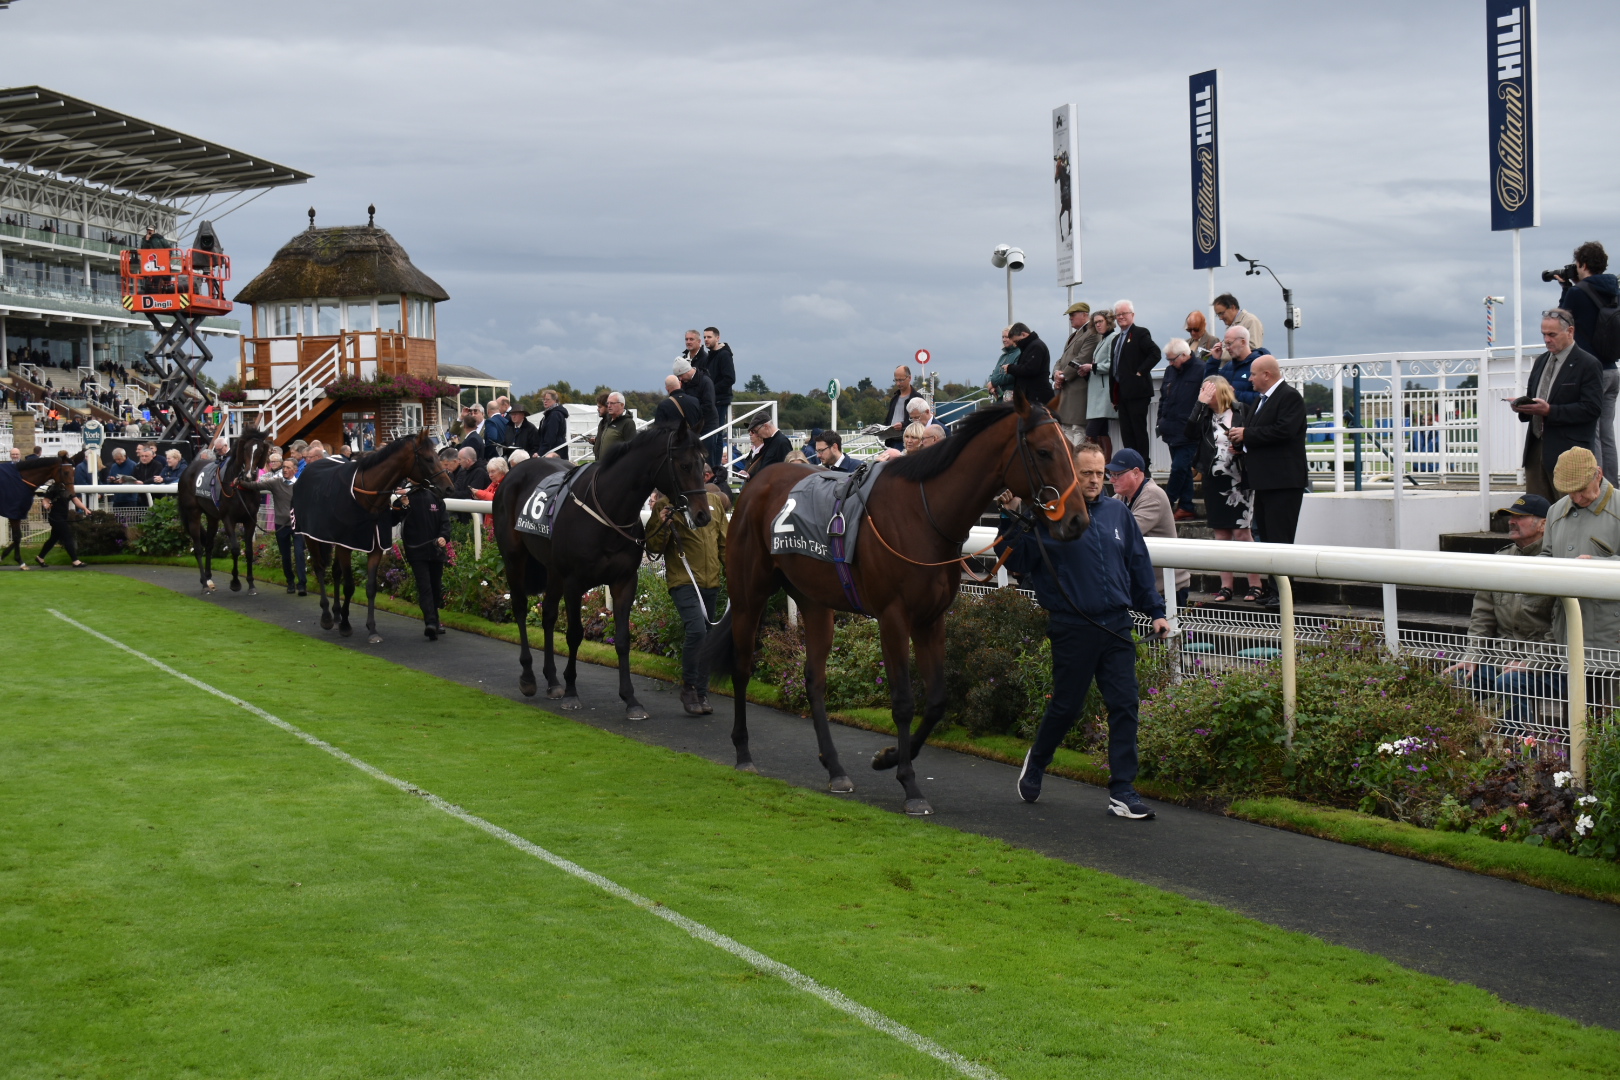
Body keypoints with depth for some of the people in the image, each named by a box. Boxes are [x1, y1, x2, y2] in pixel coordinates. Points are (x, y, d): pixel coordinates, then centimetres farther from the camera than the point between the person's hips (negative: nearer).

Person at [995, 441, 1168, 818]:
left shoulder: (1118, 513, 10)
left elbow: (1139, 565, 16)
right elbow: (1017, 561, -7)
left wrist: (1155, 611, 12)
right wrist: (1010, 519, -18)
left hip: (1117, 627, 4)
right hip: (1072, 628, -4)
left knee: (1124, 705, -2)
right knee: (1065, 706, 7)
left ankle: (1122, 791, 3)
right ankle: (1036, 763, 34)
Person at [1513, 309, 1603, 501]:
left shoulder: (1588, 364, -7)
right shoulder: (1541, 361, 16)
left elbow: (1592, 408, -15)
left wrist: (1550, 411, -22)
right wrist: (1522, 405, 0)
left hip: (1568, 453, -7)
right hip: (1537, 447, 7)